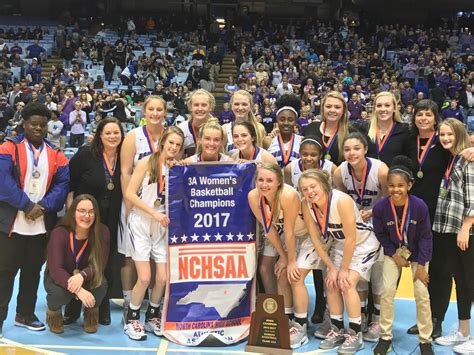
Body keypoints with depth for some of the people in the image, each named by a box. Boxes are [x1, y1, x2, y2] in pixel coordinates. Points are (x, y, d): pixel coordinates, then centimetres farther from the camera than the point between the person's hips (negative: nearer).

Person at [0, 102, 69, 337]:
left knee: (32, 271, 14)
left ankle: (25, 314, 28)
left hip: (42, 224, 4)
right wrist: (27, 205, -19)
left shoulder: (56, 155, 8)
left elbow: (62, 184, 1)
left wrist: (43, 206, -14)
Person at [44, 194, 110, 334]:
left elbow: (100, 264, -20)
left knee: (101, 283, -31)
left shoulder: (102, 232, -20)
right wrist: (78, 290, -48)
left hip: (86, 279, 2)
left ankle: (91, 312, 3)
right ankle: (53, 312, 3)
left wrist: (82, 275, -42)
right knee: (59, 292, -36)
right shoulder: (59, 233, -27)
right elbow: (55, 269, -33)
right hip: (58, 278, -1)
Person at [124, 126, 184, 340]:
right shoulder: (147, 163, -7)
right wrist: (154, 213, -14)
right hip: (141, 223, -4)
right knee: (145, 277, -8)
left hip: (162, 226, 4)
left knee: (163, 278, 0)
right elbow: (129, 194, -10)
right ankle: (131, 319, 13)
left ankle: (153, 316, 24)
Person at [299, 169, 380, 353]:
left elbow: (351, 238, -27)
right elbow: (315, 238, -7)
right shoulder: (307, 205, -16)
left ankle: (355, 334, -3)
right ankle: (337, 330, 13)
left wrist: (344, 269, -18)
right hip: (339, 244, 6)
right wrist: (331, 267, -7)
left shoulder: (342, 200, -34)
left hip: (363, 244, -6)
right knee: (331, 283, -4)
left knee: (347, 283, -16)